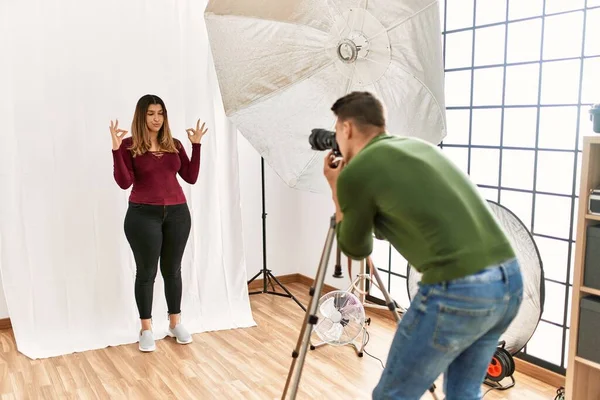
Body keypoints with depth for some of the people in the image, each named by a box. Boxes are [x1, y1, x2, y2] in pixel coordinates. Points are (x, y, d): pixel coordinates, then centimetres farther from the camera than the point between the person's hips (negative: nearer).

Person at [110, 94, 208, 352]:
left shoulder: (174, 145, 9)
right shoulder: (129, 146, -2)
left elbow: (191, 177, 3)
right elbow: (124, 183, -13)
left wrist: (196, 146, 0)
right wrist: (116, 150, -20)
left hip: (177, 214, 3)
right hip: (143, 215, -3)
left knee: (172, 270, 12)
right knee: (146, 272, 4)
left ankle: (175, 323, 25)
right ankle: (146, 329, 17)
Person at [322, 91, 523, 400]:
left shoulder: (354, 172, -2)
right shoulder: (418, 146, 20)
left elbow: (356, 249, 14)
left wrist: (336, 189, 23)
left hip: (458, 290, -8)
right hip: (510, 279, 8)